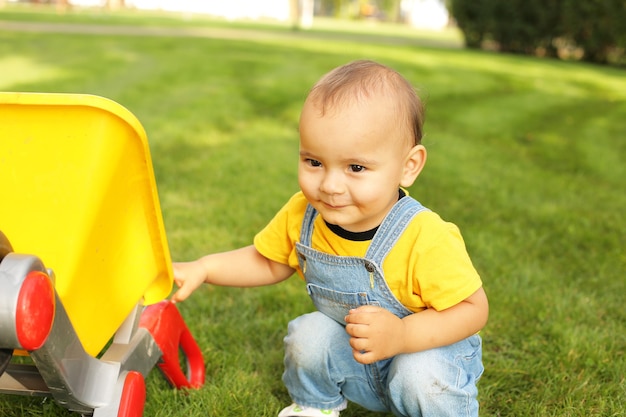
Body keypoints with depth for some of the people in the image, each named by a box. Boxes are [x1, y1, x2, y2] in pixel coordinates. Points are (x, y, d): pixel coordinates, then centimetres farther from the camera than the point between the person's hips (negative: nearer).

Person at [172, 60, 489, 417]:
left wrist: (402, 335, -39)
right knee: (308, 336, -20)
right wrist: (202, 269, -12)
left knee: (425, 381, -31)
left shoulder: (425, 238, -33)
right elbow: (267, 263, 2)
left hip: (426, 348, -4)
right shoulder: (301, 215, -17)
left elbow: (473, 308, -23)